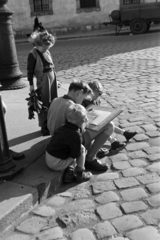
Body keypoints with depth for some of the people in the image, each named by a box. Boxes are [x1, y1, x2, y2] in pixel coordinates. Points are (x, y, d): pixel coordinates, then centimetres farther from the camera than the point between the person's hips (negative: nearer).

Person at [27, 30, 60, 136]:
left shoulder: (47, 52, 8)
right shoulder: (33, 54, -11)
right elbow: (30, 71, -10)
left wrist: (55, 80, 19)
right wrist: (31, 84, -12)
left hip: (53, 79, 7)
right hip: (43, 81, -6)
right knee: (44, 105, 0)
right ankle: (45, 127, 12)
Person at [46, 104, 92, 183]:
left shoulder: (62, 127, 1)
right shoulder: (76, 135, -22)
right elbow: (75, 154, -16)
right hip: (57, 165, -8)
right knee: (82, 149, -3)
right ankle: (80, 175, 3)